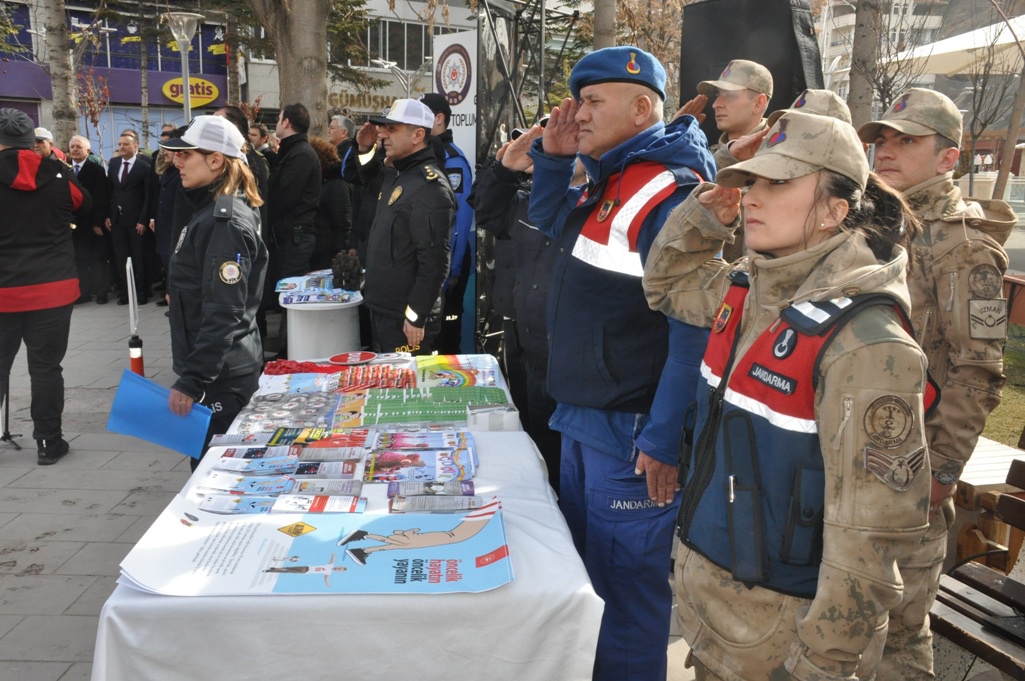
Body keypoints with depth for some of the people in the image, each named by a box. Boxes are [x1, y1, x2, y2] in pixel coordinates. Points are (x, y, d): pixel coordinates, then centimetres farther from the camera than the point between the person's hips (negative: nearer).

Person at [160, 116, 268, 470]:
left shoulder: (226, 222, -18)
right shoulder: (210, 211, 13)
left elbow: (223, 314, -24)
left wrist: (191, 381, -23)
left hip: (222, 376, -10)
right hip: (217, 369, 10)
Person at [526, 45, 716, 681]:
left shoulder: (671, 196, -20)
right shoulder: (604, 182, 9)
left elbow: (694, 328, -24)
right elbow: (550, 221, 28)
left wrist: (665, 441, -22)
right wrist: (553, 156, 10)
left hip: (631, 436, -10)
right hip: (583, 419, 10)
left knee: (627, 586, 8)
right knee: (580, 565, 25)